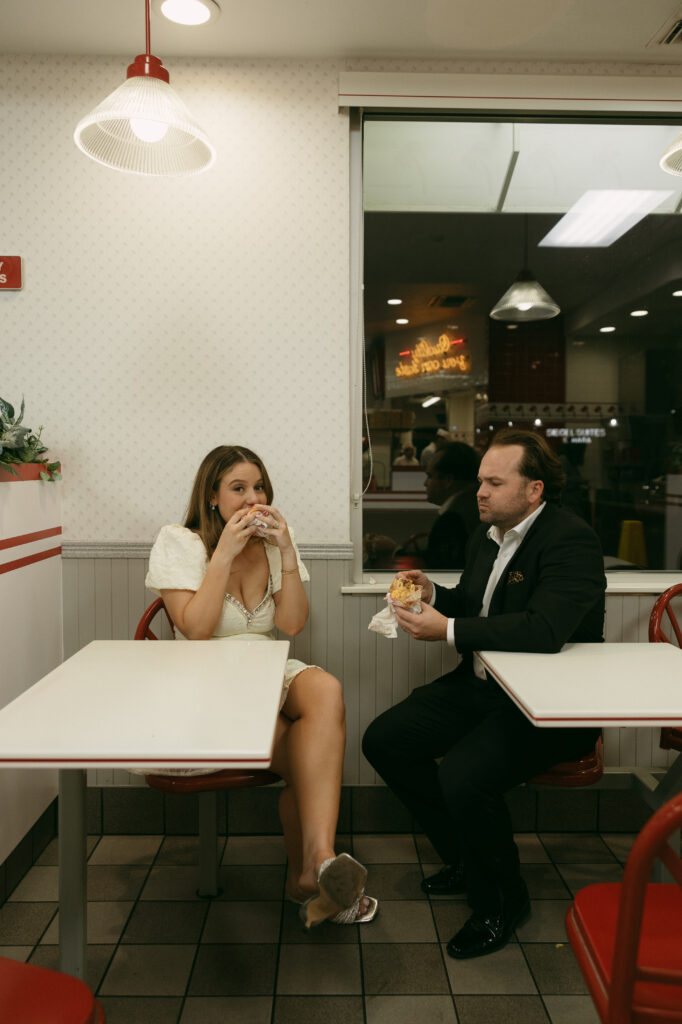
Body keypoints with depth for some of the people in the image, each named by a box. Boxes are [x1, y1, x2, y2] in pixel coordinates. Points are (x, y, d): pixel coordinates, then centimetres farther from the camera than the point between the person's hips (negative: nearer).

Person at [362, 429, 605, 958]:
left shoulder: (571, 540, -17)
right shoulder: (488, 532, 9)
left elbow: (544, 631, -31)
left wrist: (448, 629, -27)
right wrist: (434, 594, 1)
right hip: (481, 685, 9)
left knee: (462, 778, -29)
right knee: (383, 740, -1)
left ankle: (501, 898, 4)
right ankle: (465, 859, 17)